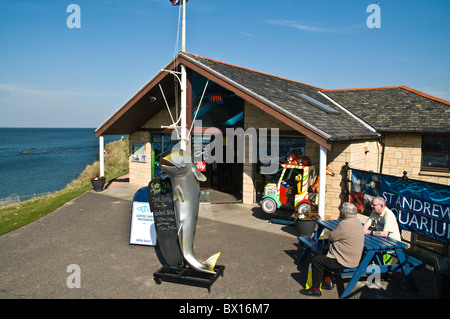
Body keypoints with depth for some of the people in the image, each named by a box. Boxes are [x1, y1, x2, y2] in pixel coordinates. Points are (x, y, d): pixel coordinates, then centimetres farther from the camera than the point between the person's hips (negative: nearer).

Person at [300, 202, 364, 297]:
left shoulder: (344, 224, -26)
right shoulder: (357, 222, 5)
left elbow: (331, 237, -13)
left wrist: (333, 232, 6)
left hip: (345, 261, -10)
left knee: (316, 260, -4)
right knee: (324, 256, 24)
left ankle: (315, 290, 6)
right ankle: (327, 282, 29)